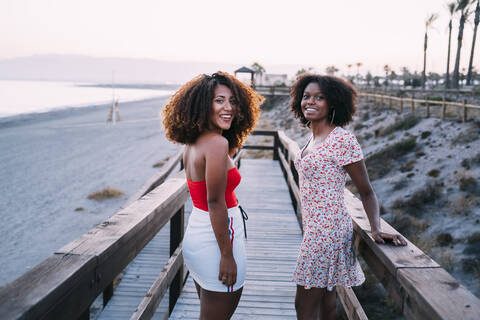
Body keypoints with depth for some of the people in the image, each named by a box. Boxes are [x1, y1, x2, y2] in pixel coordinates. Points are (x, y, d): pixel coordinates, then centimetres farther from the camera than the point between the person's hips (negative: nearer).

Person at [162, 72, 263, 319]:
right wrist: (227, 256, -18)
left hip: (194, 235, 9)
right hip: (215, 241, -9)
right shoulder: (217, 143, -20)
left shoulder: (193, 143, 6)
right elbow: (215, 203, -22)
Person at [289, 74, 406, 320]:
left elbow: (366, 191, -13)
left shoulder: (342, 140, -17)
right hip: (315, 226, 8)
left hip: (327, 229, -8)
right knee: (325, 296, 20)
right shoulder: (314, 138, 8)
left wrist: (376, 229, -23)